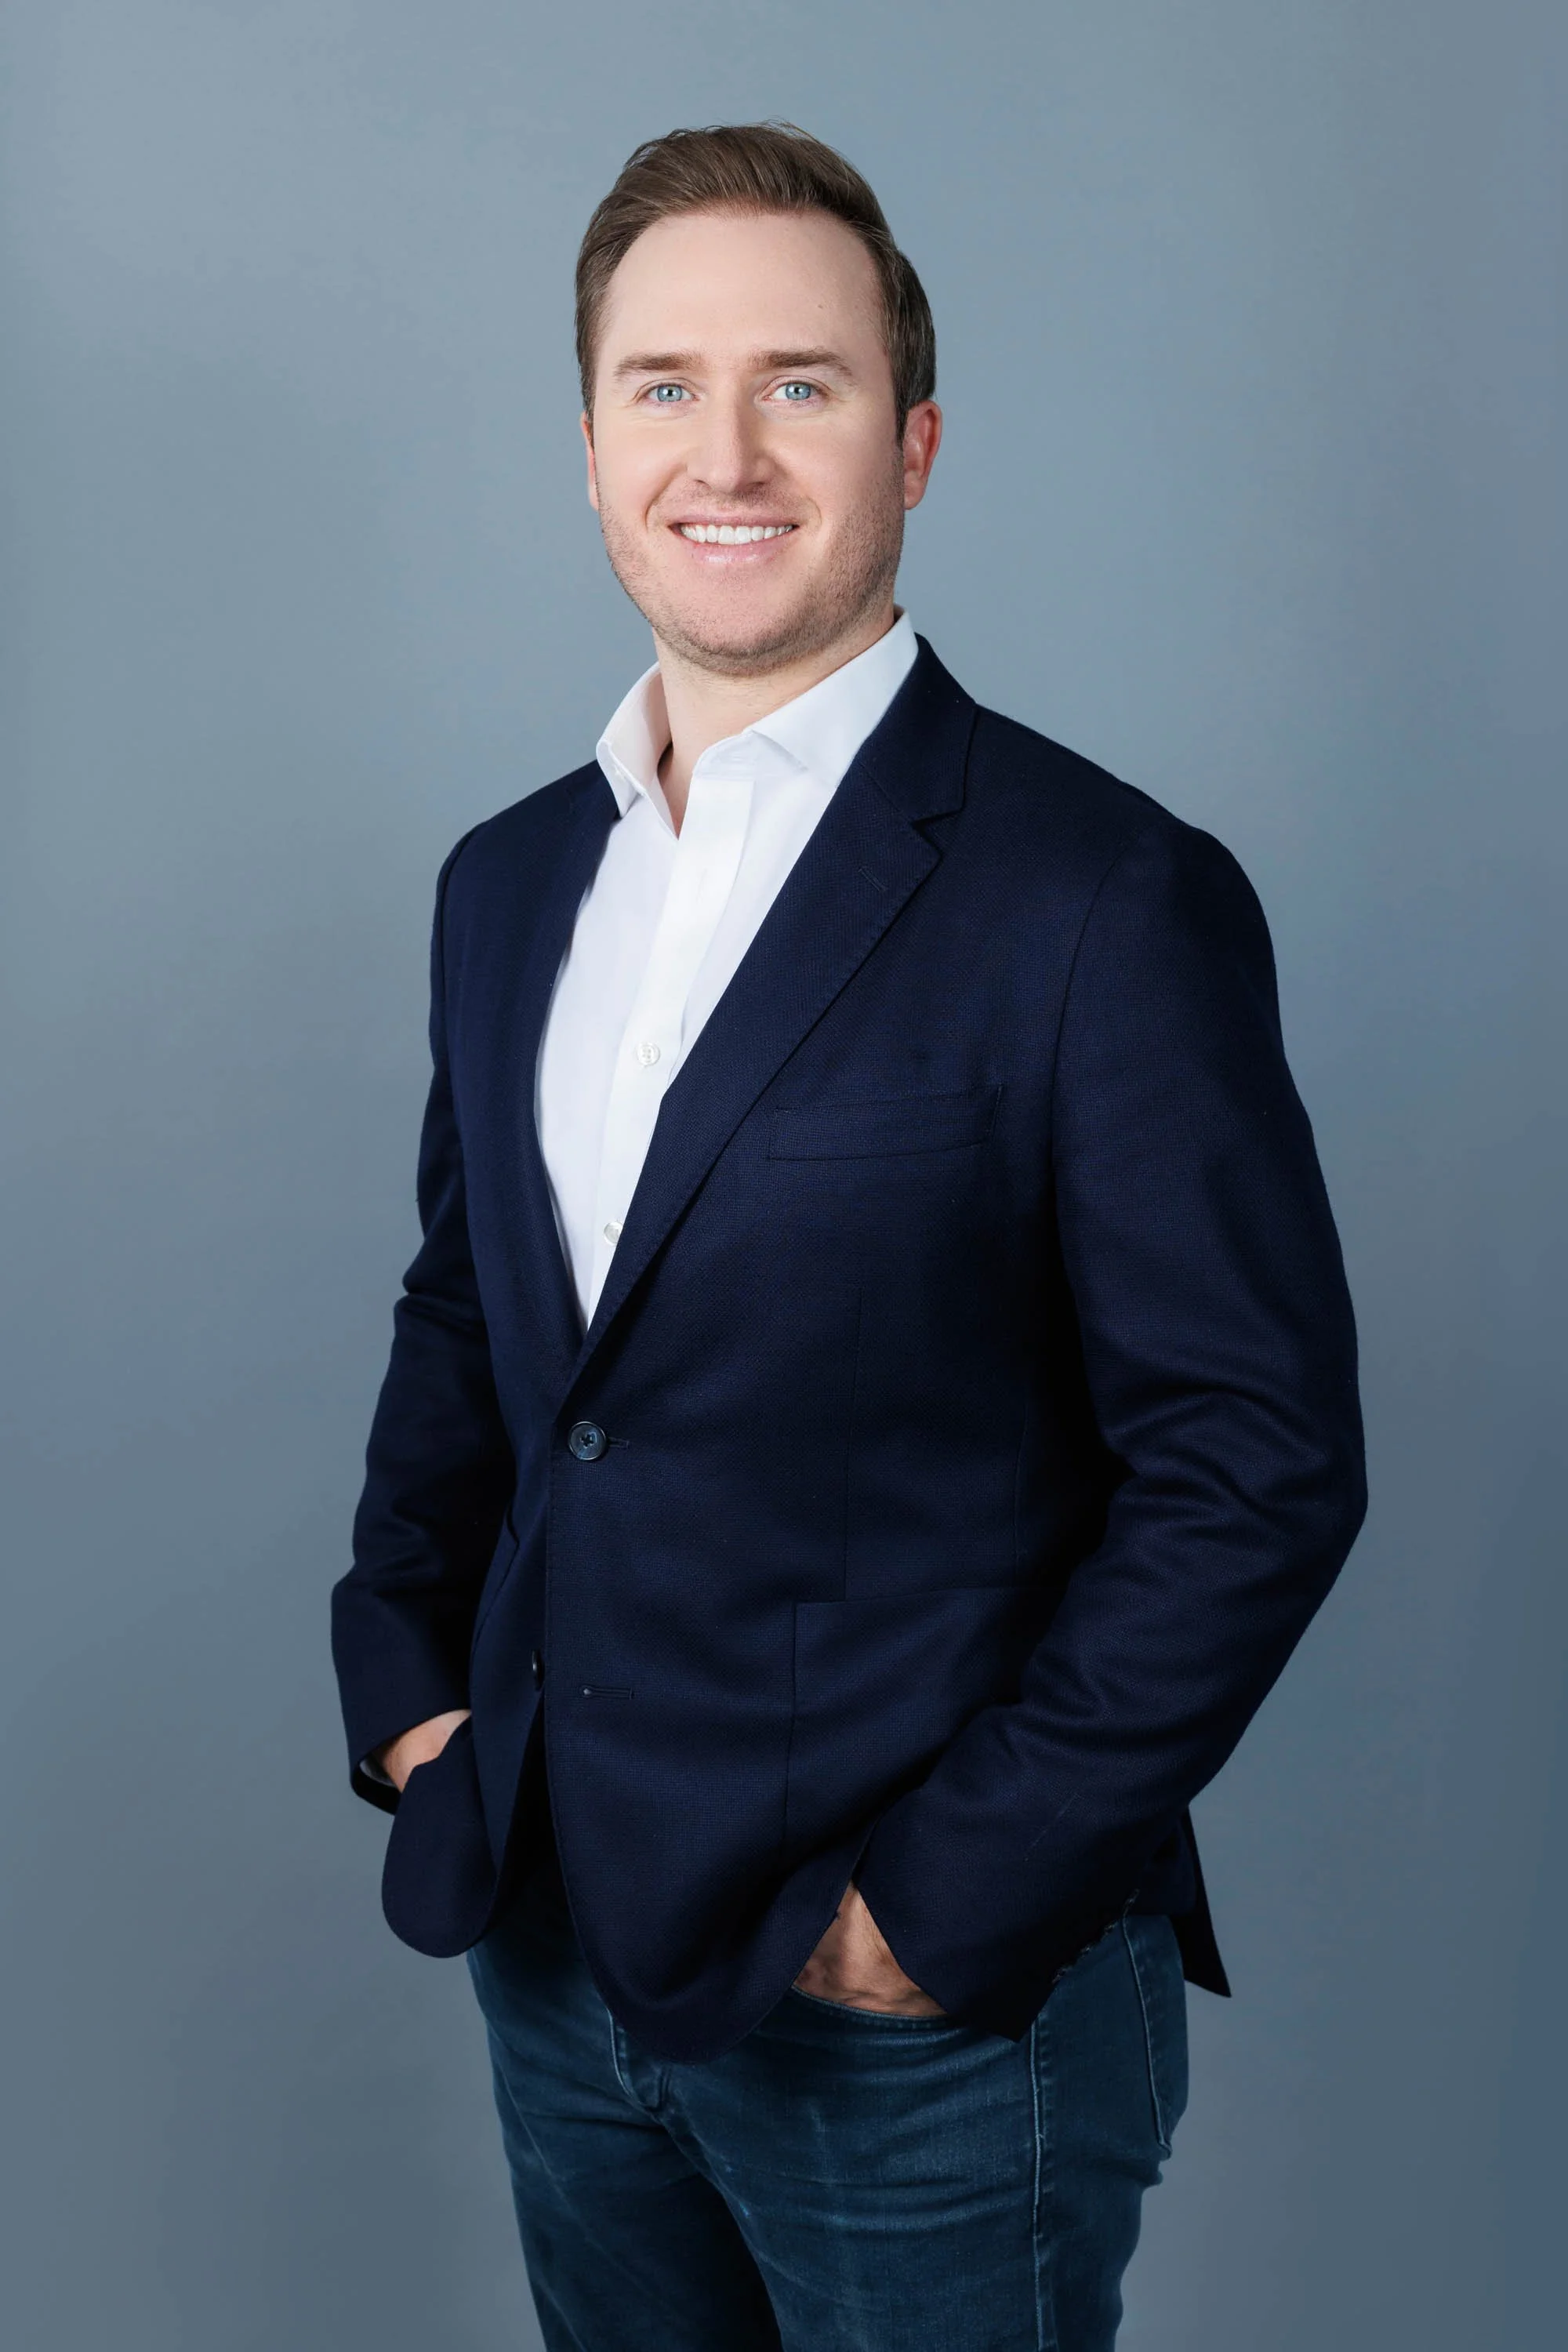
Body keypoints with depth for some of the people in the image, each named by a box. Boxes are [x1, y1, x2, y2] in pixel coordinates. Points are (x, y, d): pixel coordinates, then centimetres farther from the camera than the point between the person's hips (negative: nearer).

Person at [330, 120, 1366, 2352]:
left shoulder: (1110, 899, -15)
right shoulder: (508, 882, 6)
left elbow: (1258, 1464, -16)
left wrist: (952, 1897, -16)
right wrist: (402, 1675, 4)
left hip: (927, 2015, -5)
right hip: (553, 1958, 6)